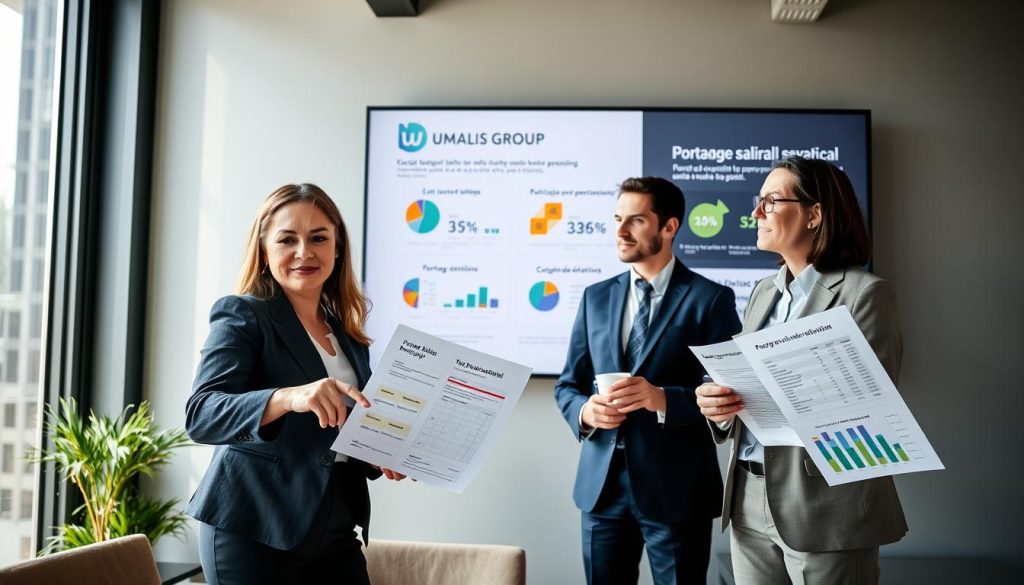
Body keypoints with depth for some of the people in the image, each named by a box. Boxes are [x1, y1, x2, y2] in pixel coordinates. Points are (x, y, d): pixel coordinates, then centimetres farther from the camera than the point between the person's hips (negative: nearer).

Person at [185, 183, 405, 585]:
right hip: (255, 534, -5)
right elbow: (201, 416, -21)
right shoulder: (241, 315, -7)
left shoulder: (348, 334, 9)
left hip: (336, 533, 6)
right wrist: (287, 397, -37)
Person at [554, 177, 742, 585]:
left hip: (675, 488, -4)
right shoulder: (596, 297, 10)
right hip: (602, 482, 4)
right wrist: (585, 410, -10)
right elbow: (568, 384, 12)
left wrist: (663, 398, -24)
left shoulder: (710, 299, -4)